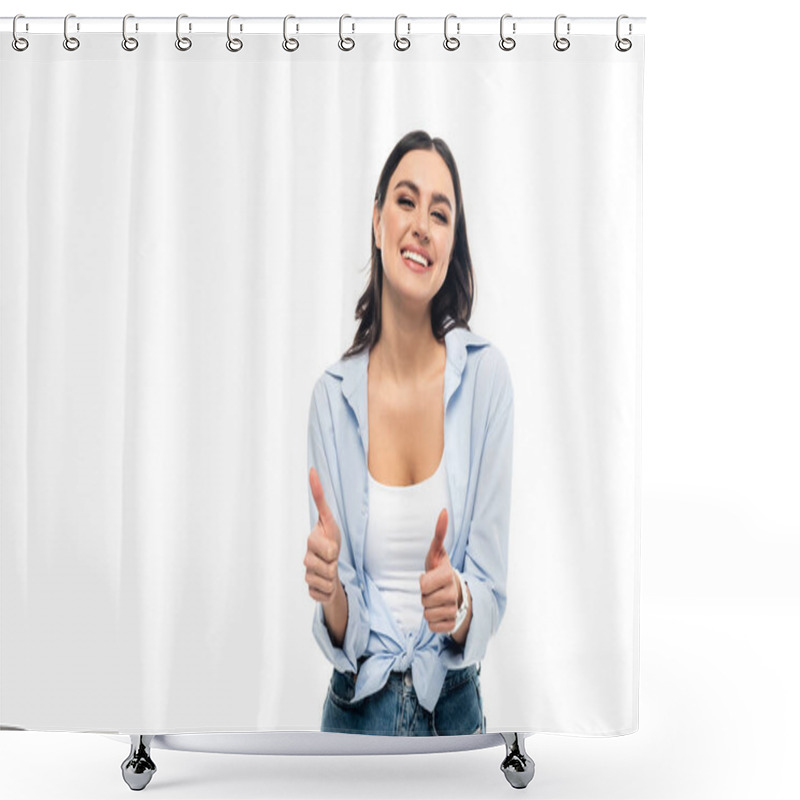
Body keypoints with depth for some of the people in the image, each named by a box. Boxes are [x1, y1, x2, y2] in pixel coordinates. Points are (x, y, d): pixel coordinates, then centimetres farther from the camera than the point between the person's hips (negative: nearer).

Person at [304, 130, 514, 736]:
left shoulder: (486, 377, -13)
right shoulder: (333, 397, -9)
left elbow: (492, 595, -10)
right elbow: (343, 638, -8)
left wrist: (458, 603, -31)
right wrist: (332, 594, -29)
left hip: (453, 707, -1)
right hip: (358, 710, 1)